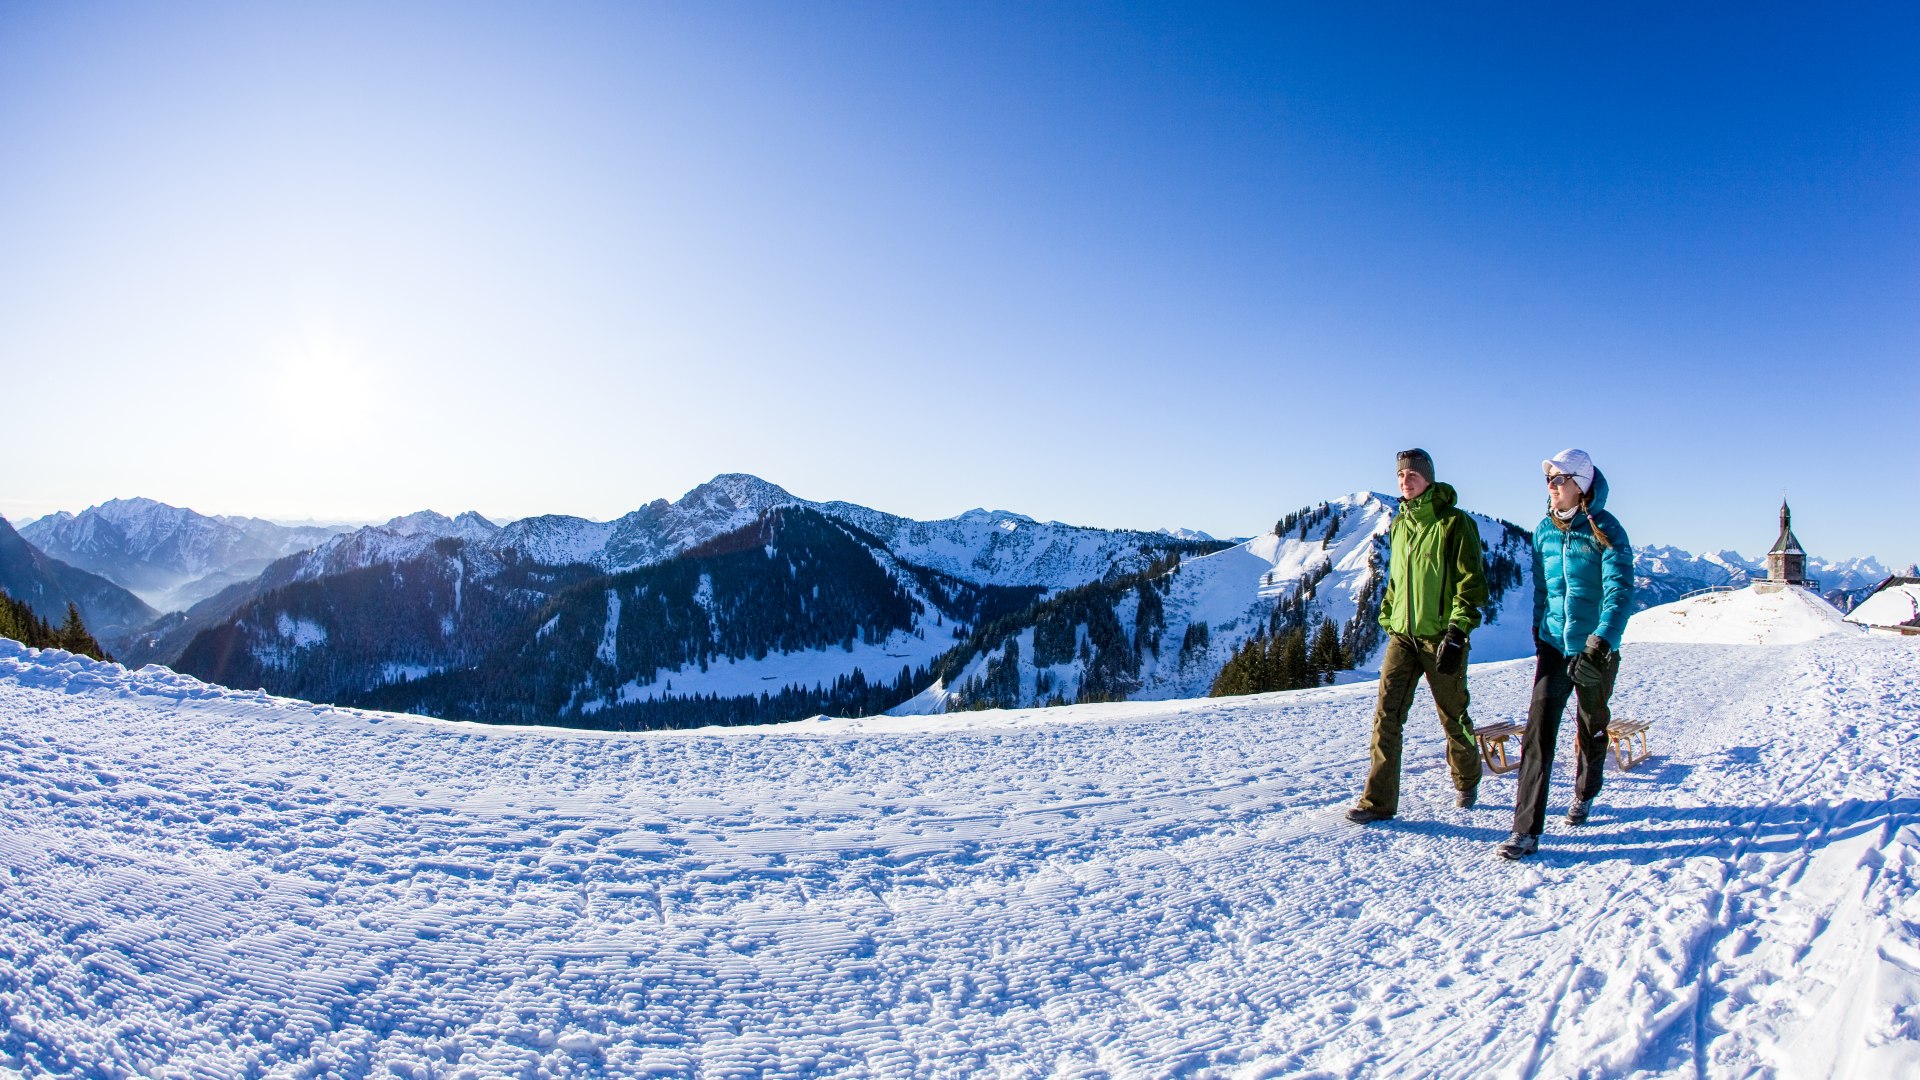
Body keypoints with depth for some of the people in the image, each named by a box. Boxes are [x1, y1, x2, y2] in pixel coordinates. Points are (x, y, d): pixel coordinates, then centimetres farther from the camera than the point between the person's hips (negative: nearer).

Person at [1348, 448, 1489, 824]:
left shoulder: (1453, 523, -8)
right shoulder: (1399, 525, 12)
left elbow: (1471, 584, -11)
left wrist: (1456, 632, -18)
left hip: (1440, 636, -5)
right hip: (1402, 636, 5)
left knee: (1453, 716, 11)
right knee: (1386, 715, -4)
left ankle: (1467, 781, 37)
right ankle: (1379, 800, -1)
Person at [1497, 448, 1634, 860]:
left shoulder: (1605, 531, -11)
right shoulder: (1545, 530, 4)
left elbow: (1620, 592, -19)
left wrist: (1601, 645, -29)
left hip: (1594, 650, -3)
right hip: (1553, 645, 3)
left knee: (1592, 729, 16)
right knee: (1538, 730, -8)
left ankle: (1584, 796, 43)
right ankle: (1526, 830, -8)